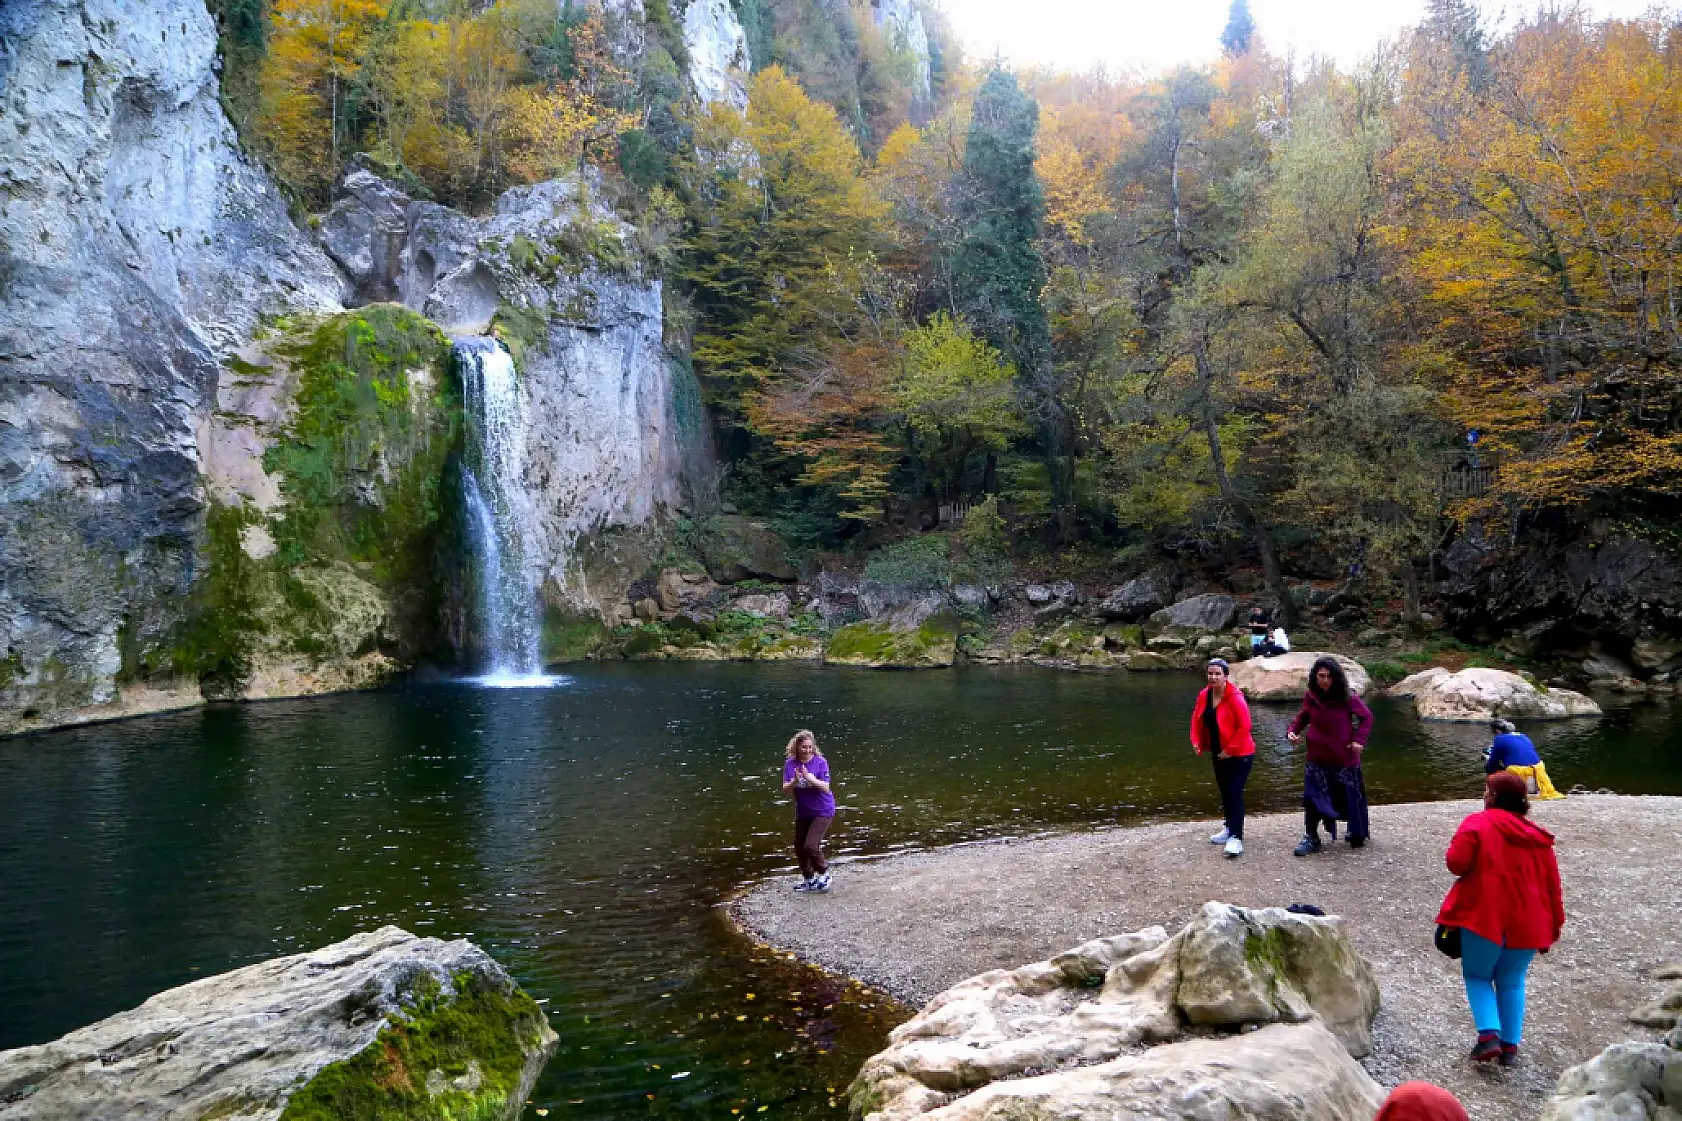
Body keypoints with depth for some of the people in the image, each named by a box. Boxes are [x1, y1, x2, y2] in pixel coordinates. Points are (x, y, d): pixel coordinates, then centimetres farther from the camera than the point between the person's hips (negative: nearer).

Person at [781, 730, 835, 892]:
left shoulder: (820, 762, -14)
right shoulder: (790, 763, -5)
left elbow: (825, 788, -18)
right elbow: (785, 789, -9)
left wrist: (810, 778, -32)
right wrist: (795, 781, -28)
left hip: (822, 811, -5)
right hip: (802, 812, 5)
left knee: (811, 845, -16)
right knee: (799, 848, 11)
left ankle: (823, 874, 9)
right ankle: (808, 880, 31)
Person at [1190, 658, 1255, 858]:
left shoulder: (1235, 697, -21)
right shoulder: (1204, 695, 0)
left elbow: (1244, 726, -22)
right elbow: (1197, 719, 11)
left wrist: (1230, 749, -19)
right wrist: (1197, 741, -2)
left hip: (1239, 754, -8)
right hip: (1219, 753, 8)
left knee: (1235, 793, -11)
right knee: (1224, 791, 19)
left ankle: (1236, 838, -10)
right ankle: (1229, 828, 35)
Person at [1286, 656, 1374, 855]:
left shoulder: (1347, 698, -13)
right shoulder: (1310, 697, -6)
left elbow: (1367, 716, -1)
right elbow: (1303, 717, 10)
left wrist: (1359, 739, -10)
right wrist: (1292, 730, -8)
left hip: (1345, 758, -2)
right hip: (1317, 758, 2)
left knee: (1350, 796, 12)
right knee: (1313, 797, -4)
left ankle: (1357, 834, 34)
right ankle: (1311, 837, 5)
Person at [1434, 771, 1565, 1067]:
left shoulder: (1478, 823, -7)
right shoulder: (1538, 836, 10)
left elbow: (1457, 863, -15)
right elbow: (1552, 885, 10)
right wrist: (1552, 927, 17)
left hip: (1484, 916, -4)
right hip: (1527, 921, 5)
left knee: (1477, 976, 11)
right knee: (1511, 982, 18)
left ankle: (1489, 1034, -6)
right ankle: (1510, 1045, 14)